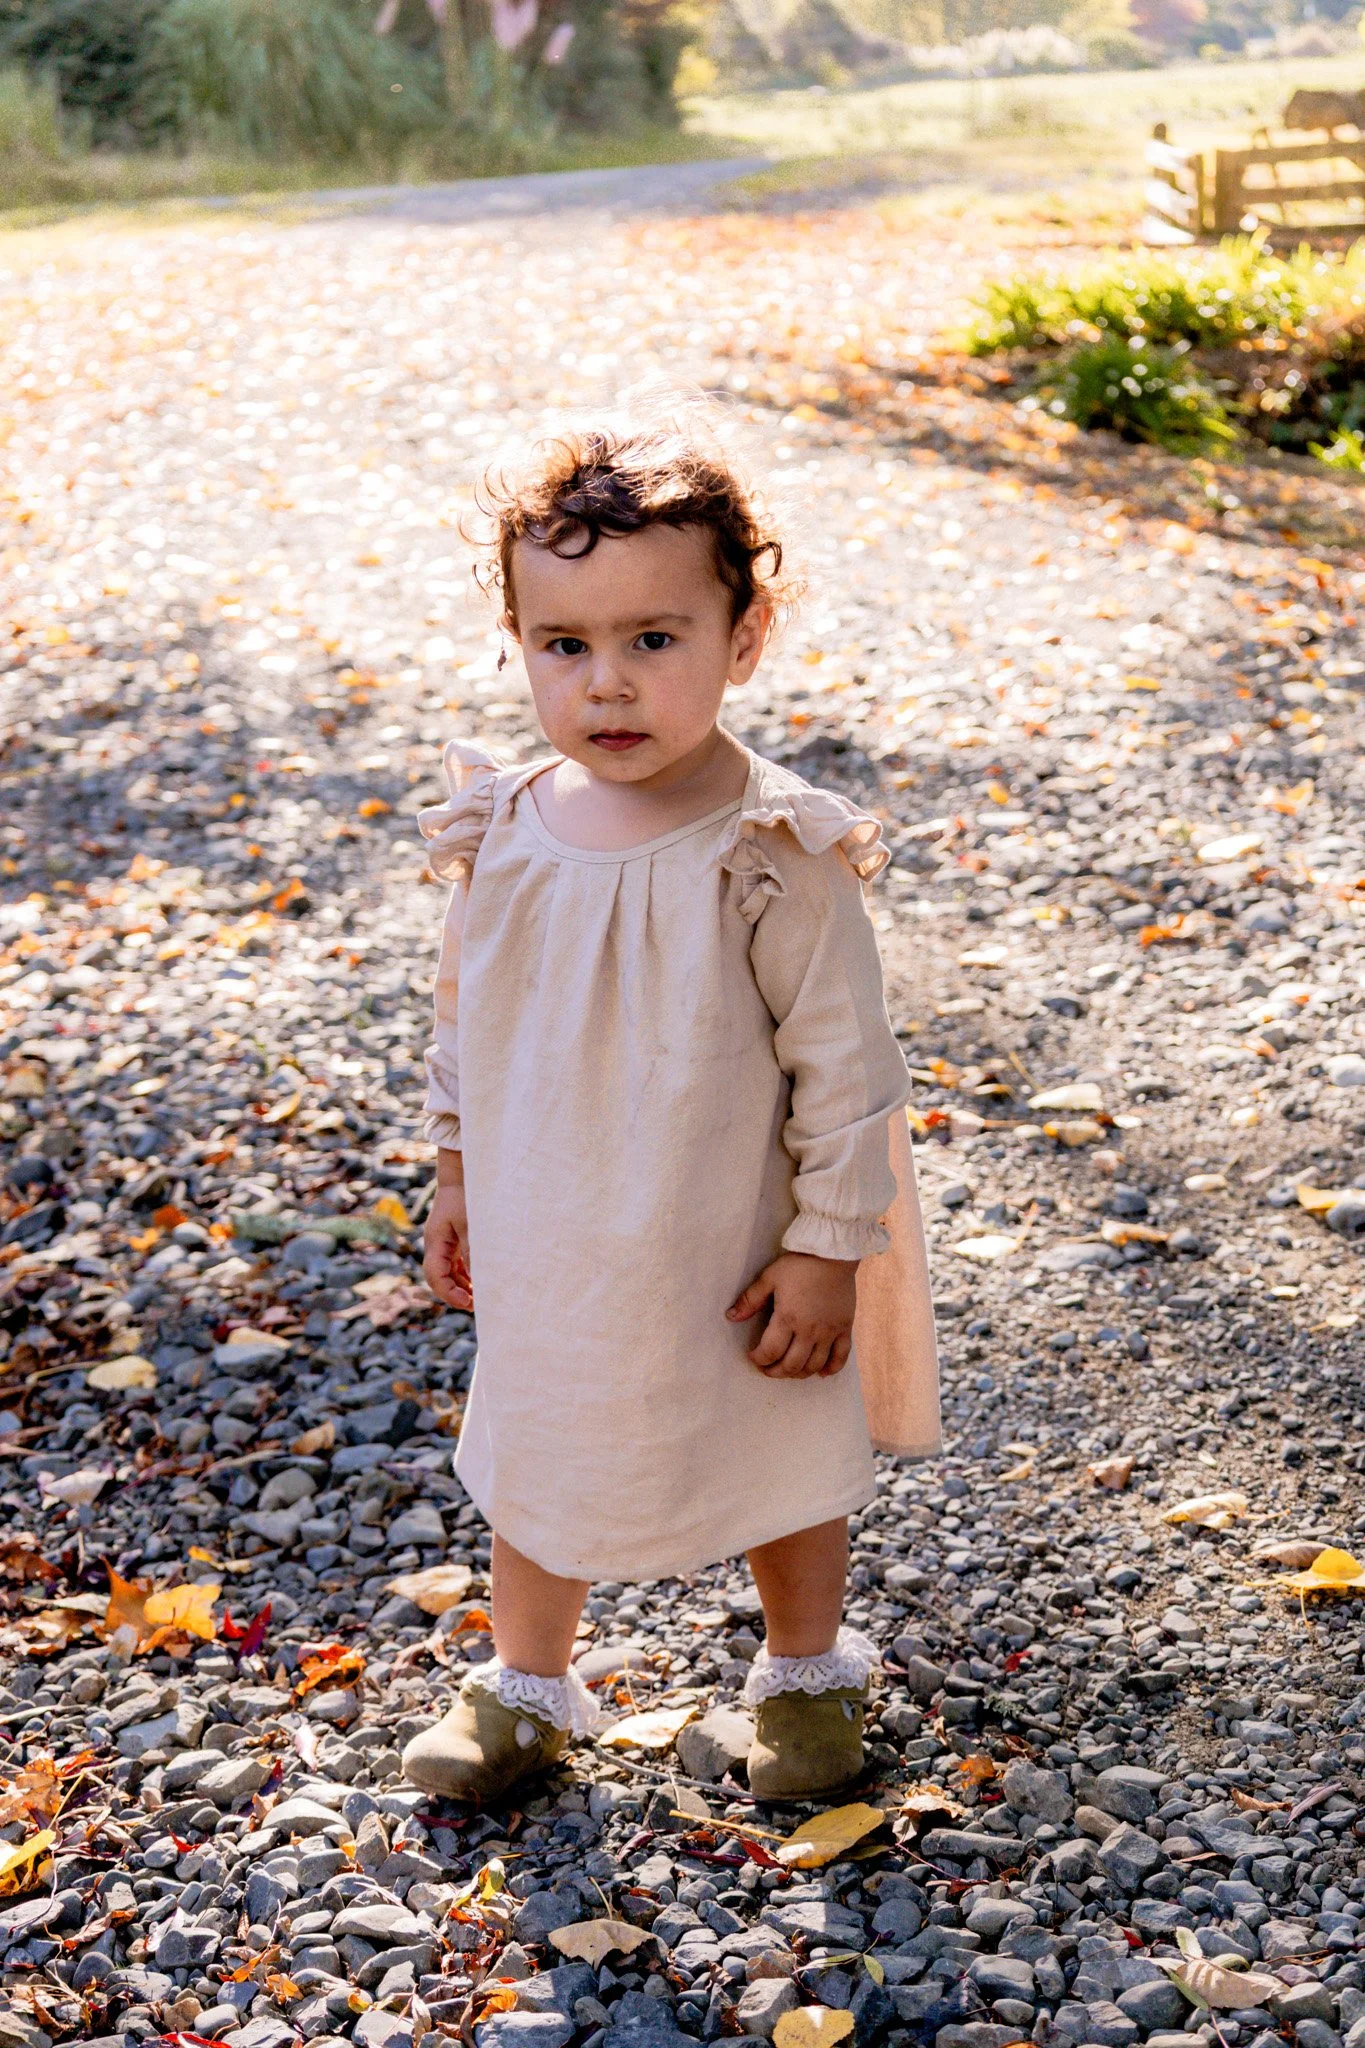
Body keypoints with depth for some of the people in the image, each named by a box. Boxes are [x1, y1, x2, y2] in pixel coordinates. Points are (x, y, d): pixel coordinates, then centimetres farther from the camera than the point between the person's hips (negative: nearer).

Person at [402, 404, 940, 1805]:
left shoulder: (772, 856, -24)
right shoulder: (505, 835, -10)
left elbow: (847, 1064, -18)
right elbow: (465, 1018, 5)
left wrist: (826, 1247, -15)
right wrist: (458, 1177, 11)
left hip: (734, 1255, -4)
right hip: (549, 1252, 4)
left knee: (782, 1456, 19)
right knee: (537, 1455, 21)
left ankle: (807, 1675, 46)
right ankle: (526, 1688, 46)